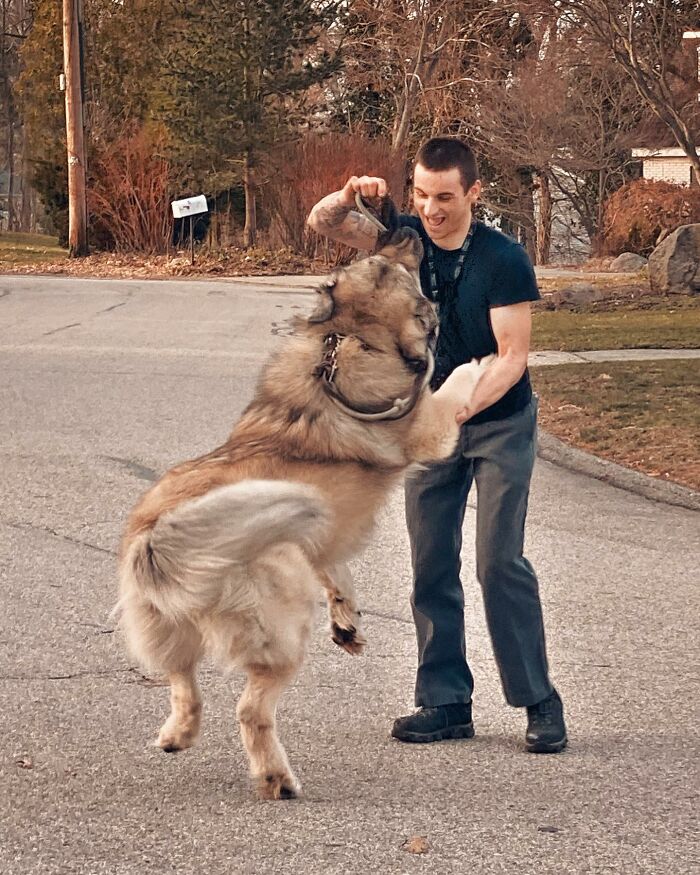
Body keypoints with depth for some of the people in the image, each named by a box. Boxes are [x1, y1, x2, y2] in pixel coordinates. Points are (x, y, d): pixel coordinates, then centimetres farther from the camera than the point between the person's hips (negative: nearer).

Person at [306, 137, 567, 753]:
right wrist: (349, 197, -30)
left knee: (500, 560, -11)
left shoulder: (503, 260, -19)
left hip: (500, 424, -5)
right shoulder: (407, 238, -5)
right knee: (432, 563, 3)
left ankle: (540, 702, -3)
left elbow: (513, 356, -20)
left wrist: (462, 408, -34)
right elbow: (323, 224, -8)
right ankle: (446, 702, 10)